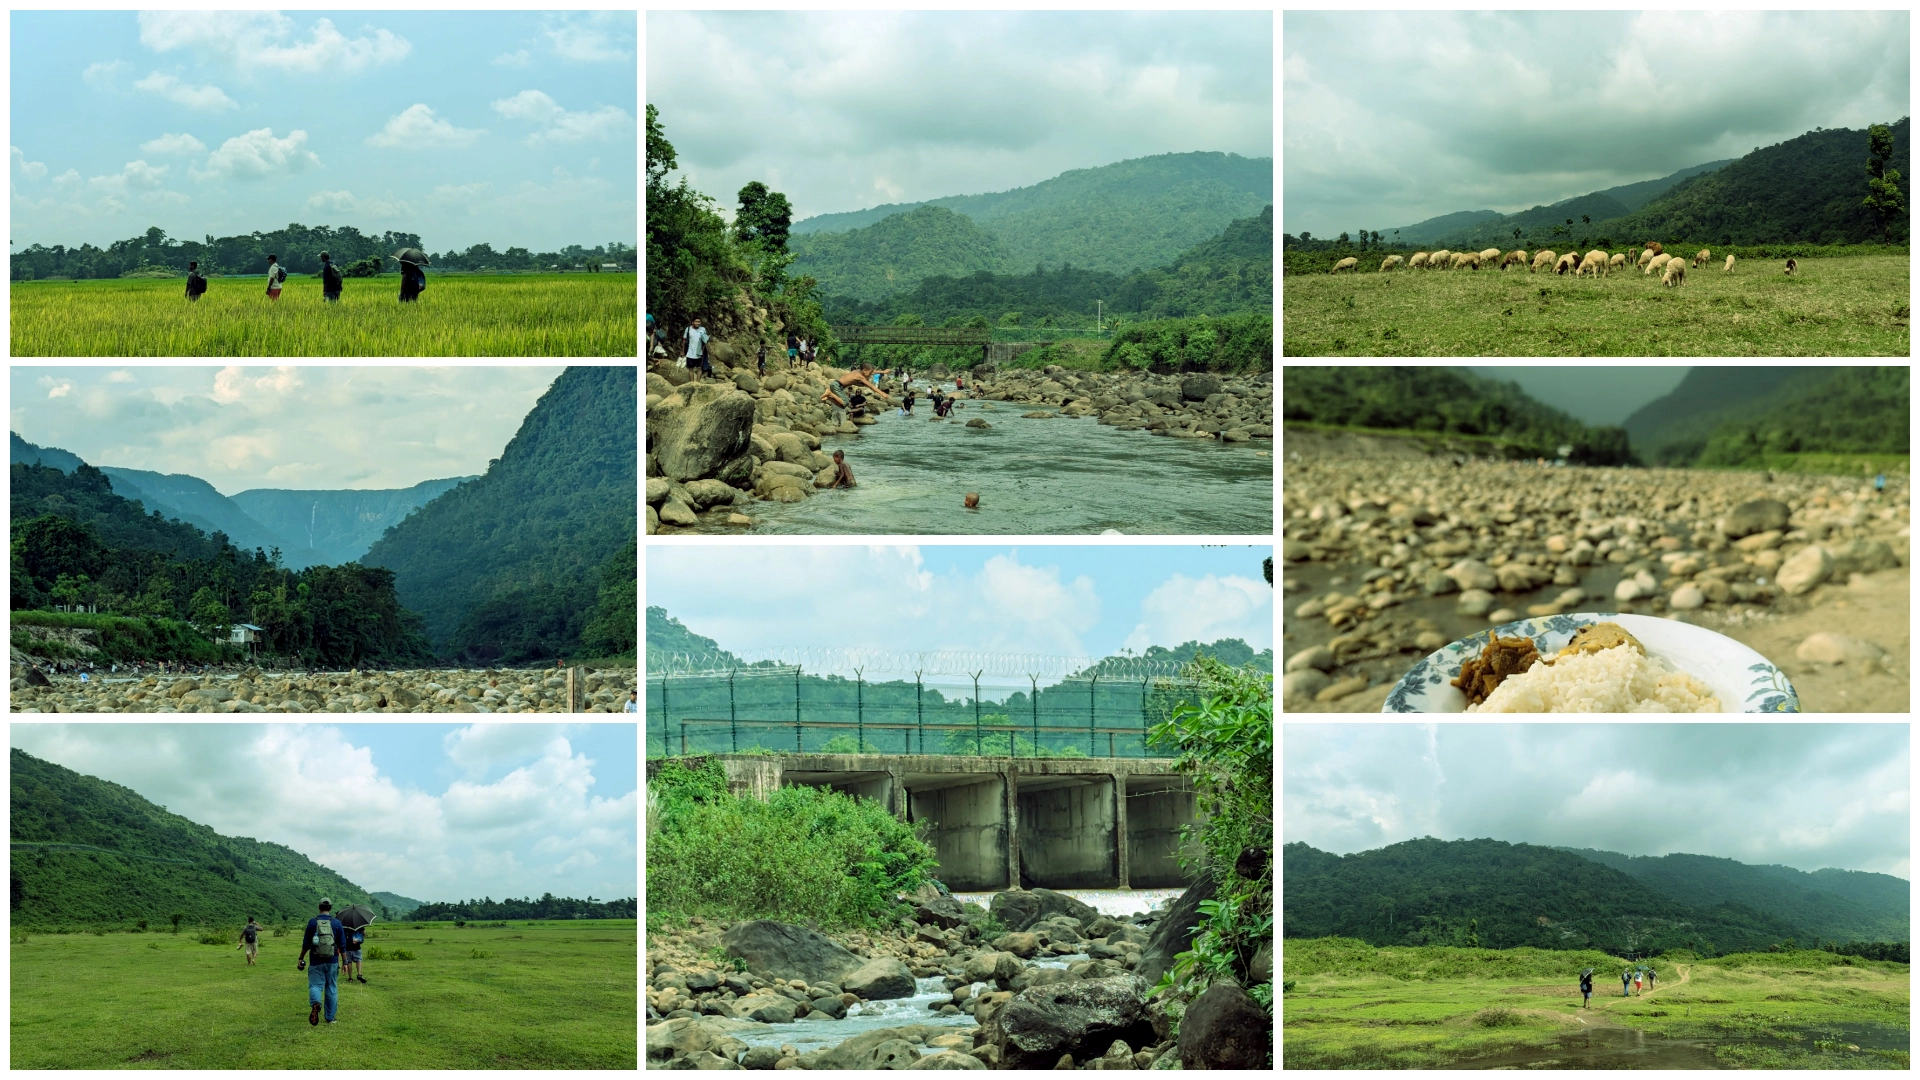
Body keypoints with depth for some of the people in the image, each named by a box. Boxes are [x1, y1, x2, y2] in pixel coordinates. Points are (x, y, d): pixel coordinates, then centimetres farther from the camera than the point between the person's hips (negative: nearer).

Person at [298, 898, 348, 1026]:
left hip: (316, 961, -1)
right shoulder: (337, 923, -1)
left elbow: (306, 943, -1)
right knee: (331, 988, 11)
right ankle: (330, 1017, 16)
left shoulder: (312, 922, -3)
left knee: (315, 985, 1)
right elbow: (342, 945, 1)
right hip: (332, 962, 1)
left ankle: (316, 1003, -32)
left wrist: (301, 959, 9)